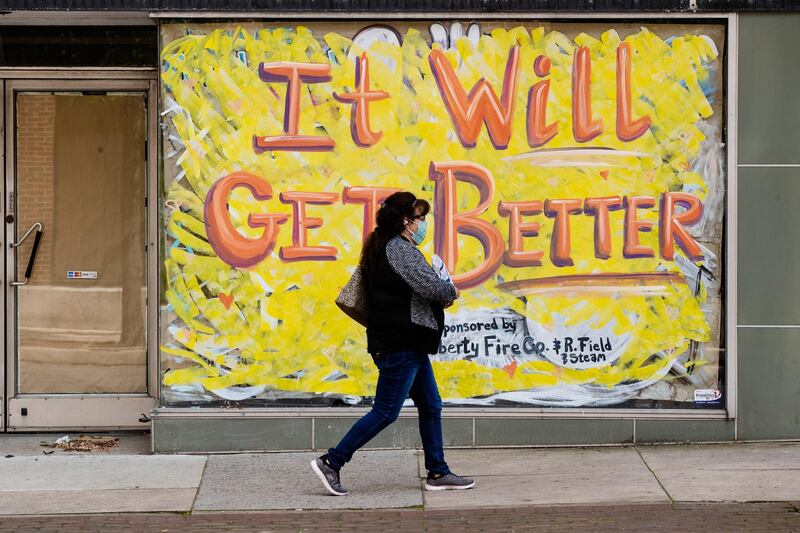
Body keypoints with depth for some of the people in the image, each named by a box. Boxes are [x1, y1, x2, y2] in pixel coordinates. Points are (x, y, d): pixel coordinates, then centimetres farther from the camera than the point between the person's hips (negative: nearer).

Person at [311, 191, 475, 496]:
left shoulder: (385, 247, 17)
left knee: (430, 407, 12)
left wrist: (440, 297, 8)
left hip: (408, 345, 11)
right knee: (386, 412, -7)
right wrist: (451, 292, -1)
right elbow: (431, 287, -23)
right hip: (399, 345, -11)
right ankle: (331, 462, -3)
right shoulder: (400, 249, -15)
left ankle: (438, 473, 16)